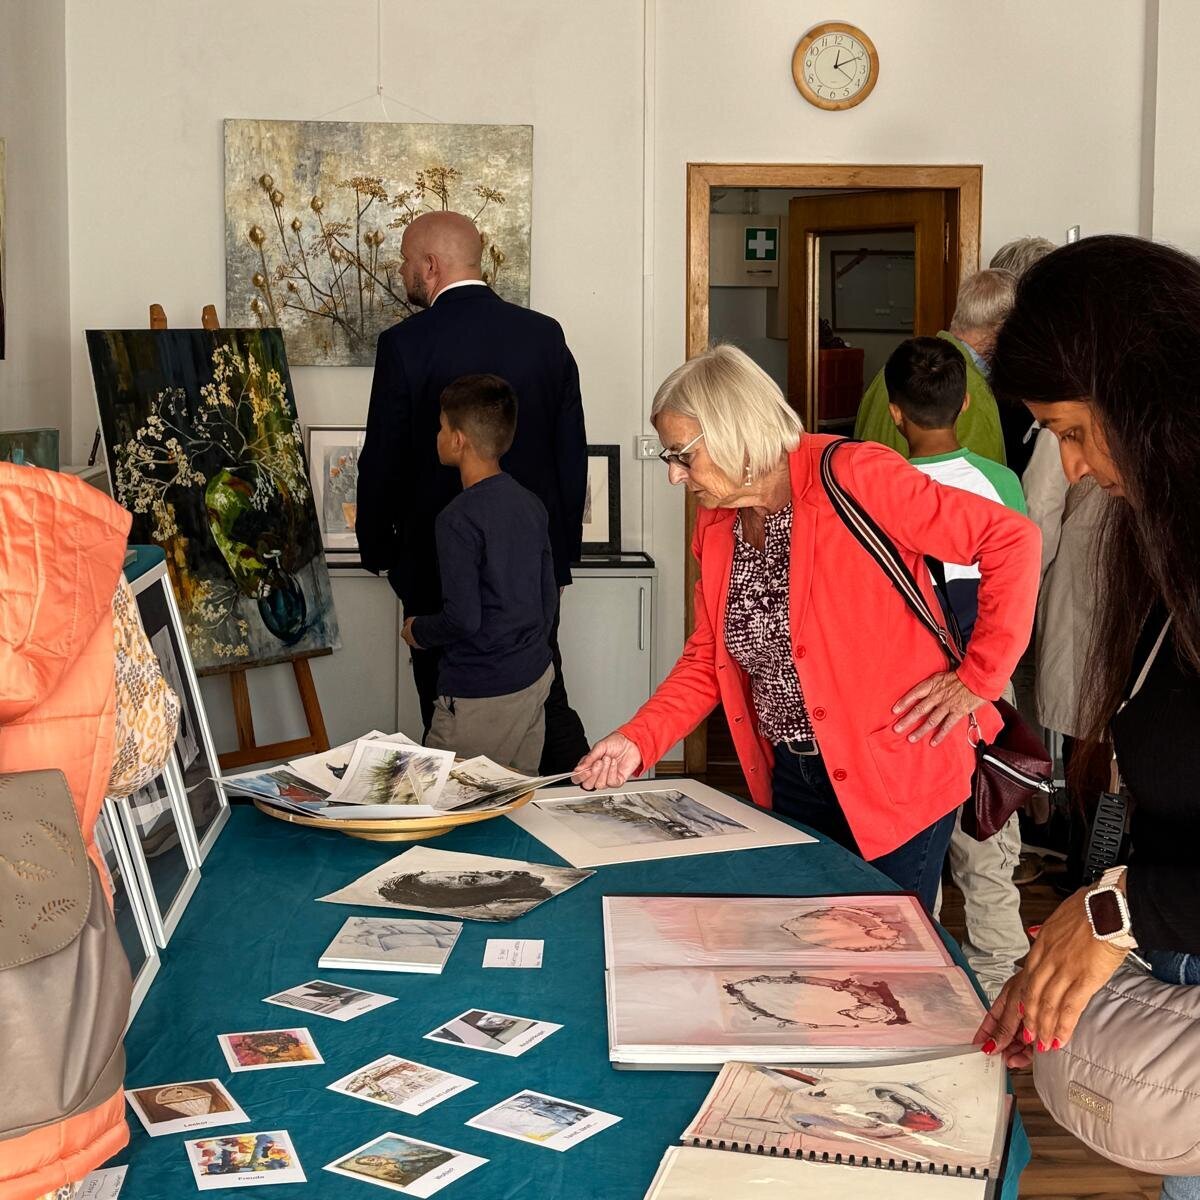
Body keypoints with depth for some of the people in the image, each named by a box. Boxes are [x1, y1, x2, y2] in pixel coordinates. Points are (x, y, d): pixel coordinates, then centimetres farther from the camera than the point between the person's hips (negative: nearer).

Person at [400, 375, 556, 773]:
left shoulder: (459, 518, -18)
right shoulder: (531, 505, 6)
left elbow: (463, 618, -20)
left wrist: (418, 632, -1)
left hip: (480, 696, -8)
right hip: (535, 680, 8)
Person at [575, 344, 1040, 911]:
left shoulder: (852, 476, -17)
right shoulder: (716, 529, 6)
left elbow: (1012, 539, -18)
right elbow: (706, 661, 11)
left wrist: (977, 678, -16)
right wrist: (638, 741, -3)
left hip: (894, 776, -6)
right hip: (790, 779, 7)